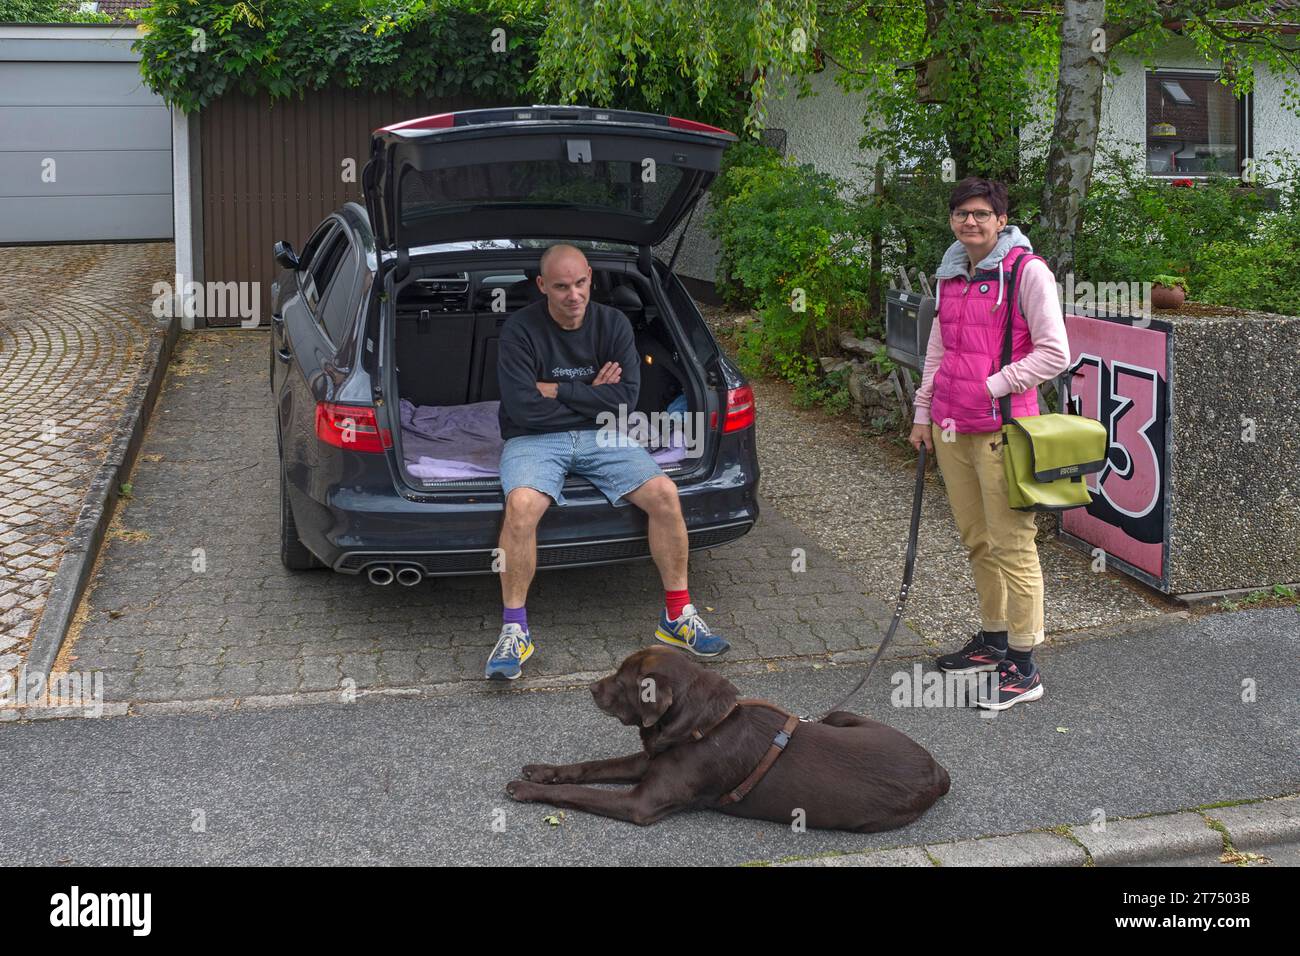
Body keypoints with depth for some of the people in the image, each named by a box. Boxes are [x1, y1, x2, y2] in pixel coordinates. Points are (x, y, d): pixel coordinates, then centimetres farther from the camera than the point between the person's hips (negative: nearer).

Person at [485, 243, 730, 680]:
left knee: (664, 493, -20)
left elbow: (625, 399, -8)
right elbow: (523, 407, -17)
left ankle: (678, 616, -3)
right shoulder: (519, 329, -8)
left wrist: (558, 391, -11)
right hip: (535, 439, -3)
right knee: (521, 505, -35)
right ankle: (514, 629, -20)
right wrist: (591, 396, -7)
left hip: (601, 437, 3)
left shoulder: (613, 324, 1)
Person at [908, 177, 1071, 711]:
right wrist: (923, 413, 19)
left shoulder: (1026, 270, -7)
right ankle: (993, 639, 29)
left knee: (1011, 546, -5)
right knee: (976, 542, 15)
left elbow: (1055, 353, -10)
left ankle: (1023, 668, 2)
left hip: (1000, 427, -7)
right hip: (950, 427, 7)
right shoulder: (950, 276, 14)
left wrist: (992, 387, -12)